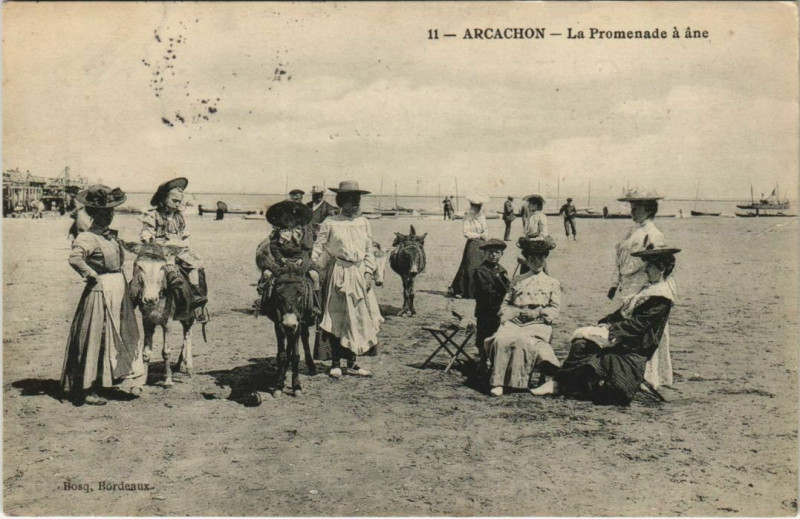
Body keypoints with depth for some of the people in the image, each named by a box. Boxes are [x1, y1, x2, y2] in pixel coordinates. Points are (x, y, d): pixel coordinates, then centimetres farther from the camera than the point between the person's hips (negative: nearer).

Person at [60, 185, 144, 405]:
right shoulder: (87, 237, -14)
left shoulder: (112, 236, 11)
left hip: (119, 289, 8)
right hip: (100, 291, -8)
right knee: (96, 338, -1)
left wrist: (120, 280, 11)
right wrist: (92, 275, -20)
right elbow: (75, 259, -32)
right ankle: (88, 390, 9)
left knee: (123, 335, 15)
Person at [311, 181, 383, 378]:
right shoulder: (330, 223, -3)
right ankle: (335, 363, 10)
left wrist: (369, 272, 1)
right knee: (336, 318, 0)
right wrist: (315, 269, -10)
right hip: (338, 274, -4)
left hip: (360, 275, 4)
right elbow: (319, 249, -2)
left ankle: (352, 363, 15)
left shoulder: (364, 223, 8)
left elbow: (370, 250, 10)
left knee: (359, 318, 6)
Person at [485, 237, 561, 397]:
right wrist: (507, 314, -2)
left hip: (538, 324, -2)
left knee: (523, 341, -35)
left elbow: (554, 309, 9)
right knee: (501, 339, -30)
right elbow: (507, 303, 21)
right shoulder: (517, 280, 26)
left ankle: (517, 382, -27)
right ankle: (497, 382, -31)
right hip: (514, 321, 2)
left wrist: (537, 312, -9)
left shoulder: (552, 283, 19)